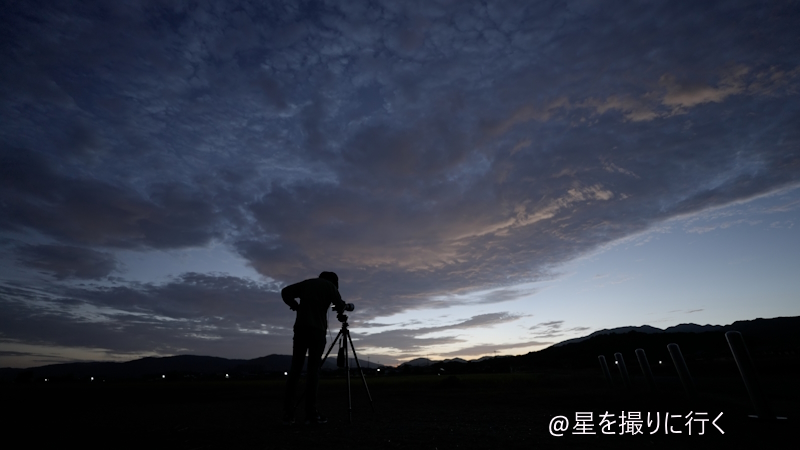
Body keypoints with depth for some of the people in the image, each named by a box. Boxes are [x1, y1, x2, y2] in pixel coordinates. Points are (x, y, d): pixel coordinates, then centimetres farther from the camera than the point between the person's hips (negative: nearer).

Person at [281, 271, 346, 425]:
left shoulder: (307, 283, 20)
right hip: (317, 330, -4)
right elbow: (340, 307, 8)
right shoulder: (330, 286, 9)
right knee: (313, 369, -3)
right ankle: (311, 414, -4)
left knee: (295, 368, 4)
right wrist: (343, 304, 30)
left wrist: (296, 306, 20)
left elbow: (285, 292, 12)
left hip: (300, 328, 4)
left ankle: (288, 414, 1)